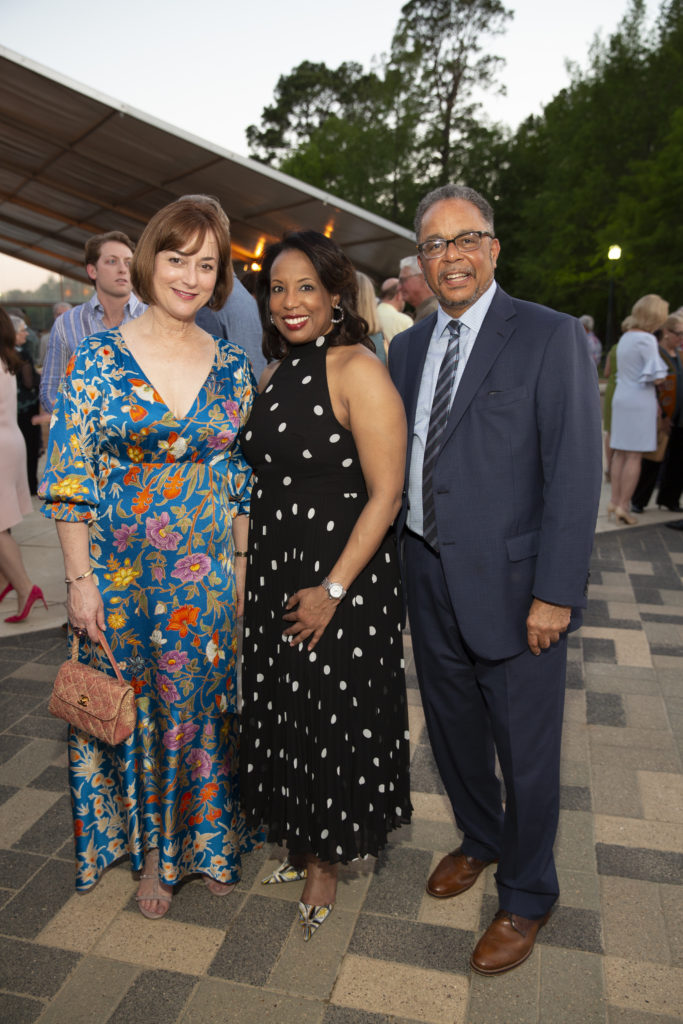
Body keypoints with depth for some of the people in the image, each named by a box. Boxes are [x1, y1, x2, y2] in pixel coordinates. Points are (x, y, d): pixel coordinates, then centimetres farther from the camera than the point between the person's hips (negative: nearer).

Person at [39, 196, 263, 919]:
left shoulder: (233, 367, 2)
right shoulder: (97, 358, -5)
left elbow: (243, 481, 5)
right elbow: (69, 479, -6)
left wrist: (242, 572, 3)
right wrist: (79, 579, -9)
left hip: (208, 579, 2)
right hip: (119, 575, -1)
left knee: (201, 709, 13)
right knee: (132, 710, 13)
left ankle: (207, 842, 38)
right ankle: (149, 853, 37)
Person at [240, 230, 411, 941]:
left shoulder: (357, 370, -14)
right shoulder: (275, 373, 10)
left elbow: (385, 494, -18)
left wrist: (333, 588, -20)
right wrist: (251, 564, 11)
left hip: (342, 576, -7)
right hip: (271, 571, 7)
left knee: (332, 714, 8)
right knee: (282, 709, 17)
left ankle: (325, 862, 32)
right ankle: (298, 841, 42)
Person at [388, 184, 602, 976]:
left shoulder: (550, 337, -9)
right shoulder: (407, 347, 9)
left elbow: (574, 472, -13)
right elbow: (397, 460, 10)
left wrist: (556, 592, -17)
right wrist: (402, 565, 5)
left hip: (513, 587, -5)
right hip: (431, 583, 6)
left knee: (526, 752, 11)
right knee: (453, 731, 22)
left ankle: (525, 898, 36)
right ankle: (478, 841, 49)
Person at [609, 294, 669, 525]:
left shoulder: (624, 338, 13)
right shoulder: (646, 340, -13)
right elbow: (656, 377, -15)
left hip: (621, 400, 8)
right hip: (640, 402, -8)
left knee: (620, 453, 10)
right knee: (635, 456, -3)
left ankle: (614, 501, 12)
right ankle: (623, 506, -2)